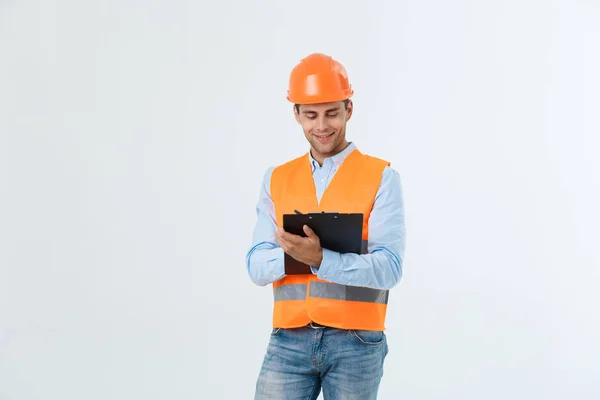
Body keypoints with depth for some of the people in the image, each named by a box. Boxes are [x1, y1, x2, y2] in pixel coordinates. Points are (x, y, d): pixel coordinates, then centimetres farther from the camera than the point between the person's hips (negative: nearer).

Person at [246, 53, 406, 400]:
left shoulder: (381, 177, -2)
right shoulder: (277, 179, 10)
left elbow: (388, 268, -11)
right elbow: (257, 267, 3)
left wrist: (320, 259, -27)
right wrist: (292, 251, -19)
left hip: (355, 342, -2)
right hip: (289, 340, 2)